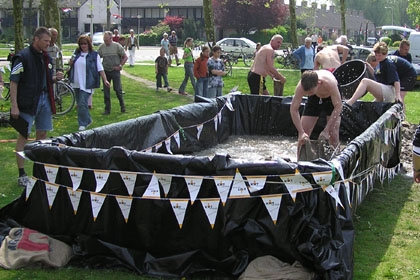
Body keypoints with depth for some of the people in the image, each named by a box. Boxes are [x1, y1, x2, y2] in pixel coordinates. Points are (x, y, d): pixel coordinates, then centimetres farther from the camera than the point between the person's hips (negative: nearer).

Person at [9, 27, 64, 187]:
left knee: (42, 134, 13)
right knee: (24, 135, -2)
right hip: (28, 102, -7)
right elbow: (14, 82, -12)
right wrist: (14, 106, -17)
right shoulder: (23, 57, -11)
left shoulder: (47, 58, 12)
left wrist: (56, 78, 0)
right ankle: (22, 175, 2)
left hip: (45, 100, 7)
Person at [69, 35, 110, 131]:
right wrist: (71, 62, -1)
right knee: (80, 104, 13)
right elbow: (71, 65, 23)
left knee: (82, 104, -13)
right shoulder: (76, 53, 11)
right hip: (76, 83, 6)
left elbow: (100, 69, -5)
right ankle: (88, 120, 31)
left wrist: (105, 80, -15)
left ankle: (83, 124, -5)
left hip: (86, 84, -6)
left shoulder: (94, 55, -3)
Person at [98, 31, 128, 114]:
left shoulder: (117, 46, -5)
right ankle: (107, 109, 12)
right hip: (105, 71, 3)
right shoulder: (101, 47, 2)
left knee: (118, 89, -3)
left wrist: (120, 66, -7)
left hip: (115, 71, -3)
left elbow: (125, 57, 0)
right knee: (106, 91, 4)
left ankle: (122, 106, 16)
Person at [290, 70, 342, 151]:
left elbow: (338, 107, -33)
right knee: (302, 136, -6)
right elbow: (293, 109, -25)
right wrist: (301, 132, -33)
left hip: (331, 97, -2)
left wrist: (326, 130, -35)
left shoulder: (329, 83, -42)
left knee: (333, 134, -12)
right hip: (314, 99, 2)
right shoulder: (301, 86, -34)